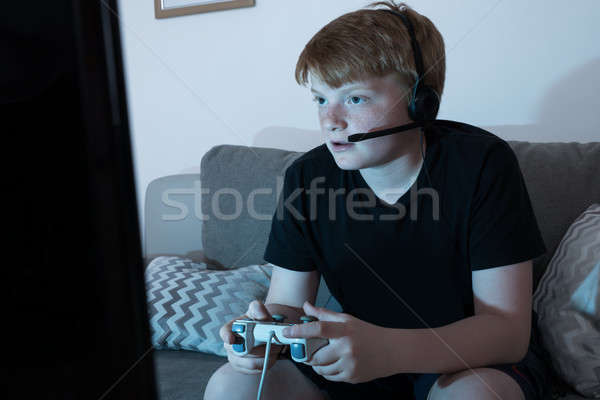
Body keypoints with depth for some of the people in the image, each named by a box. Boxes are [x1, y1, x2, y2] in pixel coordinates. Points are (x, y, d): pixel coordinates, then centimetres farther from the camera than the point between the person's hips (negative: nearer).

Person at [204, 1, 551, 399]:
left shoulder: (482, 163, -21)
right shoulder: (305, 177, -10)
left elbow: (508, 328, -22)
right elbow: (288, 303, -4)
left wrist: (386, 351, -39)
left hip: (476, 357, -1)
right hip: (358, 359, 2)